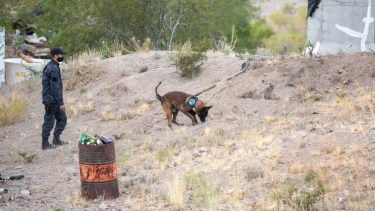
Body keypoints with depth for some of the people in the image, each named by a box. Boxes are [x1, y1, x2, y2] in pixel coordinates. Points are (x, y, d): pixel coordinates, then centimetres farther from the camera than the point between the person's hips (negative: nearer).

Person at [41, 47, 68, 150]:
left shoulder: (50, 66, 12)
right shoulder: (53, 69, -21)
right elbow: (56, 88, -23)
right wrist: (61, 103, -20)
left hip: (53, 100, 10)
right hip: (52, 100, -10)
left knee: (62, 118, 16)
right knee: (49, 122, -1)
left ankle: (56, 139, 22)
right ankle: (45, 144, 7)